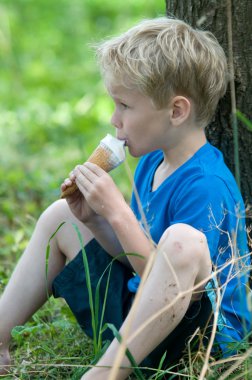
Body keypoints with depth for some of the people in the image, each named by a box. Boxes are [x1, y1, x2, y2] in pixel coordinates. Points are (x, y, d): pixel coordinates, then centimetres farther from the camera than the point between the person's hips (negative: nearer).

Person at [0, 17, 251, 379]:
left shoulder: (206, 186, -24)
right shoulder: (151, 163, 5)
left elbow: (169, 280, -28)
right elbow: (138, 257, 9)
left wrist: (117, 213, -28)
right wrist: (95, 220, -8)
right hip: (136, 309, 10)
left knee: (183, 240, -40)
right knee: (59, 217, 14)